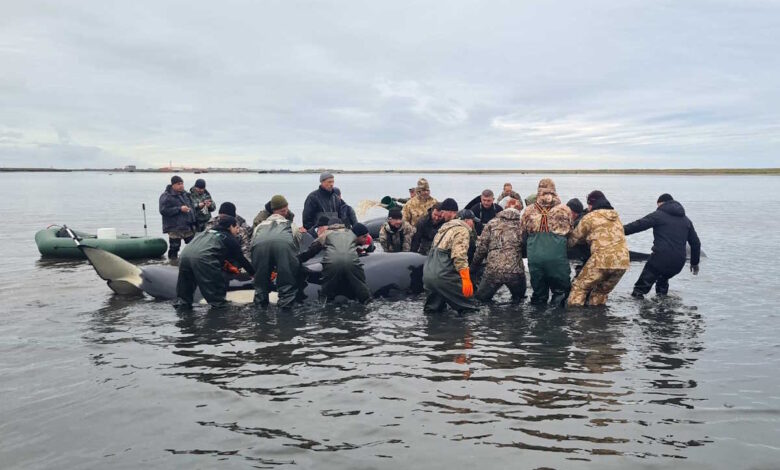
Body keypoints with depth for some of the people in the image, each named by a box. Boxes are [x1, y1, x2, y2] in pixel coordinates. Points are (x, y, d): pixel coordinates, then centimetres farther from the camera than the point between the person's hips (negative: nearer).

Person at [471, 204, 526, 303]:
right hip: (515, 271, 0)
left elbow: (481, 247, 4)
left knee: (481, 297, 19)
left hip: (493, 271, 0)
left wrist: (473, 266, 14)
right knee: (519, 296, 26)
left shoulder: (492, 224, 6)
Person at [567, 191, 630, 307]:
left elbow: (574, 238, 10)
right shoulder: (616, 217, 21)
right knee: (601, 291, 22)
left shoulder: (589, 217, 3)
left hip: (602, 260, -6)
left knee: (579, 287, 7)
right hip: (622, 262, 6)